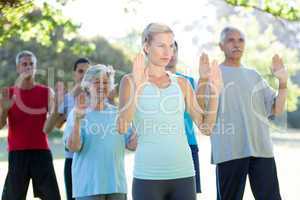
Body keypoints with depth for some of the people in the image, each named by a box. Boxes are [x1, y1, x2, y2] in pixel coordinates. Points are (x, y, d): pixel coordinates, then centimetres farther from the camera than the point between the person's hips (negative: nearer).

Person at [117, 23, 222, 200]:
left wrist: (215, 93, -6)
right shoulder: (130, 81, 2)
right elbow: (122, 127, -12)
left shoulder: (181, 84, 12)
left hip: (183, 174, 3)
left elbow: (206, 127, 7)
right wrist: (136, 87, -23)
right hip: (148, 176, -3)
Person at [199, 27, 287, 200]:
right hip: (229, 152, -3)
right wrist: (203, 80, -20)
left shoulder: (253, 75, 17)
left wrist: (283, 83, 0)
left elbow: (277, 109, 14)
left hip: (262, 149, 4)